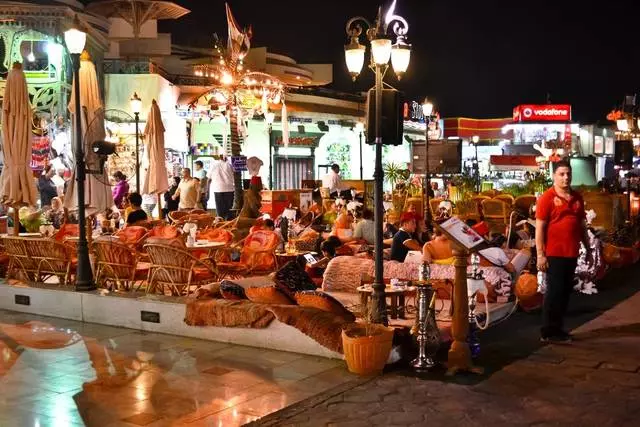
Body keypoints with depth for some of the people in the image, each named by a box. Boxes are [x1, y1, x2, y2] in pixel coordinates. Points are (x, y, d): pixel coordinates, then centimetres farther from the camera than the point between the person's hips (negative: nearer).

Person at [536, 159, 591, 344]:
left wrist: (588, 249, 18)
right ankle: (548, 332, 5)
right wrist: (540, 254, -15)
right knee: (554, 292, -3)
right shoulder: (547, 197, -7)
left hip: (571, 253, 7)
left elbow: (582, 225, 19)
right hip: (554, 254, -7)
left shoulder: (577, 197, 12)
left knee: (565, 291, 11)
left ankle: (557, 328, 21)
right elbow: (539, 228, -11)